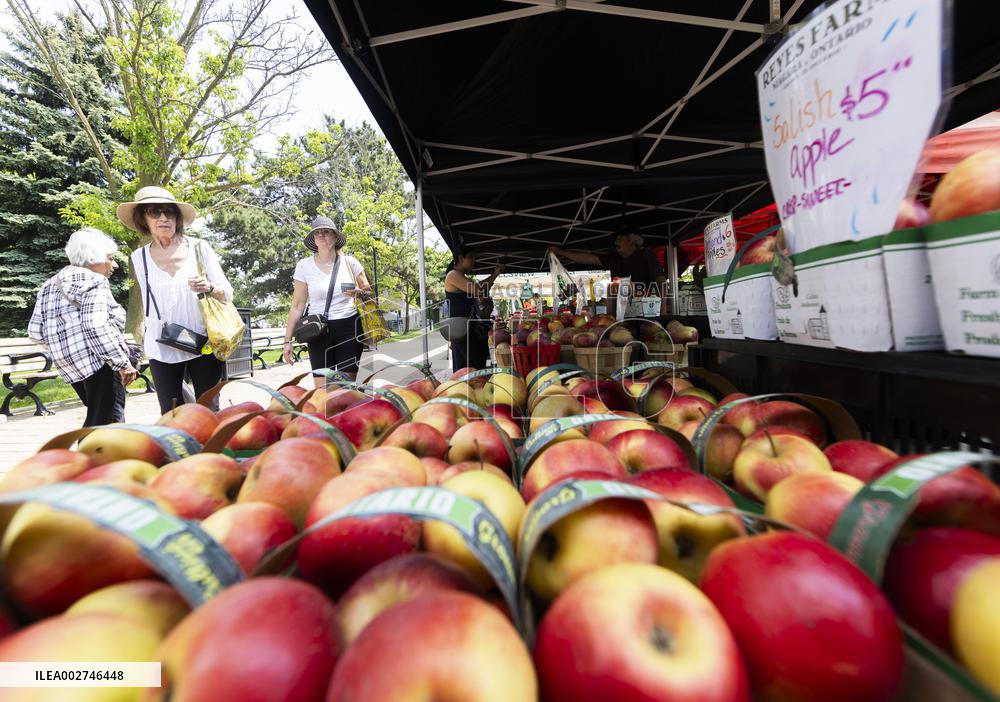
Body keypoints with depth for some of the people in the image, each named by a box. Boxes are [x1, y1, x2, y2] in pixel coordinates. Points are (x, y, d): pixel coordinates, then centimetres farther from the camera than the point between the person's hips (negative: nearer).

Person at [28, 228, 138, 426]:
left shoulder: (51, 284, 18)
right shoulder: (94, 282, -7)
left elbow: (36, 332, 14)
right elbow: (95, 327, -22)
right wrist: (123, 363, -22)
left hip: (69, 365, 9)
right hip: (98, 361, -9)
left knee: (95, 419, 21)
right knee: (107, 423, -7)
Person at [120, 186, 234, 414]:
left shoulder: (199, 248, 0)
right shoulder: (139, 257, 6)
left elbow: (228, 293, 0)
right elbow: (147, 303, 16)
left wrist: (209, 288, -20)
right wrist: (144, 339, 18)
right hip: (162, 350, 2)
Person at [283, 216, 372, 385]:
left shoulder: (350, 262, 5)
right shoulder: (304, 266, 4)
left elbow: (369, 292, 15)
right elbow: (297, 306, 6)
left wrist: (359, 293, -9)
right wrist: (288, 340, 2)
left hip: (349, 328, 0)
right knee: (322, 388, -6)